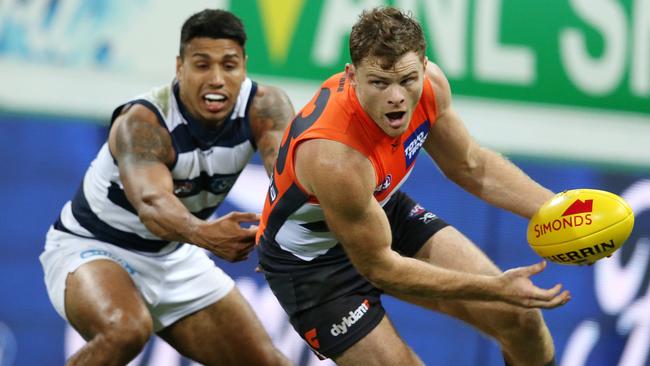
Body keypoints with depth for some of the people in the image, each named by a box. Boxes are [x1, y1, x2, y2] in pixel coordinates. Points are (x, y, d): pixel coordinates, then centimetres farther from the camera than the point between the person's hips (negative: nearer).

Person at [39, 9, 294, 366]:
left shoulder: (263, 107, -17)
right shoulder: (142, 122, -30)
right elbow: (151, 202, -49)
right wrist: (203, 234, -70)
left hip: (174, 257, 6)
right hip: (92, 247, -6)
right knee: (126, 331, -37)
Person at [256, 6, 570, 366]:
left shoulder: (428, 84, -20)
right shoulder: (334, 157, -40)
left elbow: (471, 166, 0)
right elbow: (378, 267, -27)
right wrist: (496, 289, -28)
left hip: (385, 212, 6)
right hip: (311, 259, -6)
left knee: (520, 316, 0)